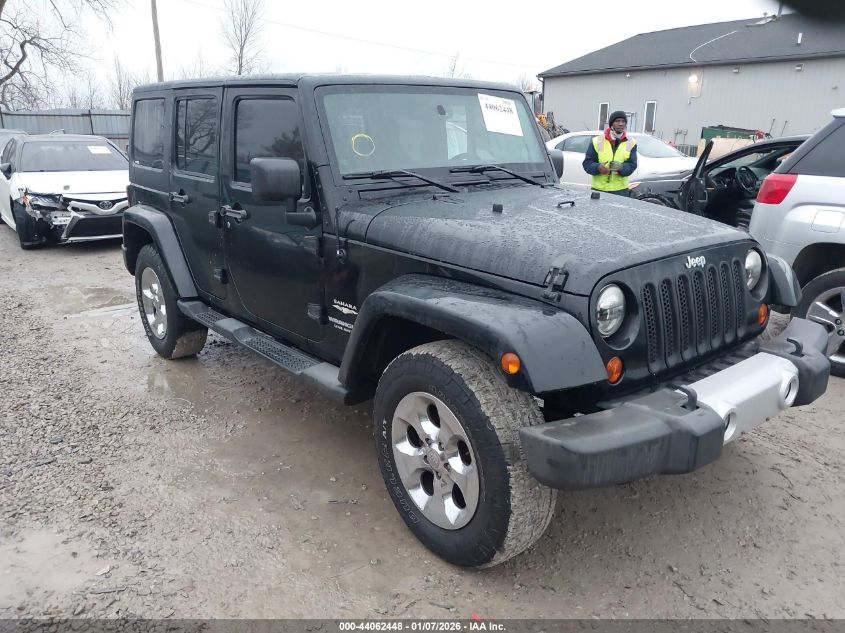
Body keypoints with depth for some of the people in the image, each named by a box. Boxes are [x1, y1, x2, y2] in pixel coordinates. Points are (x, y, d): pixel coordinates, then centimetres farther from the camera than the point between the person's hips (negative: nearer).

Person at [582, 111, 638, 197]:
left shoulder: (631, 143, 6)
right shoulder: (597, 141, 2)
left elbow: (632, 165, -1)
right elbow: (587, 163, 0)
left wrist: (621, 168, -25)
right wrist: (598, 167, -22)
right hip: (598, 189, -1)